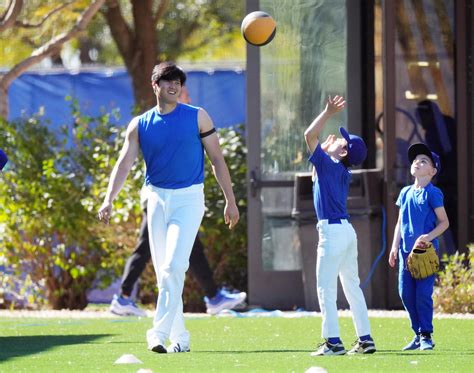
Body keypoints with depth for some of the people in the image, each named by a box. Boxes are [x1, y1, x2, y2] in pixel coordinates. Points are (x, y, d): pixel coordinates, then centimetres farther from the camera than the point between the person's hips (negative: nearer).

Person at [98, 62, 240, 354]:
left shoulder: (198, 117, 1)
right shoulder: (140, 125, 5)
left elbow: (217, 158, 4)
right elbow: (125, 163, -4)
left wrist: (230, 200, 1)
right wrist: (109, 200, -19)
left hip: (188, 200, -4)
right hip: (157, 200, 4)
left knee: (174, 267, -18)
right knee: (163, 272, 6)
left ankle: (159, 333, -21)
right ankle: (180, 338, 14)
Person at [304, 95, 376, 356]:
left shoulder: (327, 163, -9)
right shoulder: (344, 174, 15)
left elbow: (309, 135, -12)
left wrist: (328, 112, -5)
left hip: (332, 231, -9)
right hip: (346, 230, 9)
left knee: (326, 288, -8)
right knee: (352, 286, 12)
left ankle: (333, 342, -13)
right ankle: (365, 339, 11)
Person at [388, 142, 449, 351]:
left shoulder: (432, 193, -4)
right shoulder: (405, 193, 13)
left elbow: (444, 222, -4)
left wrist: (429, 237, -19)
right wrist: (395, 247, 10)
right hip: (406, 251, 6)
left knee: (423, 293, -9)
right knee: (406, 293, 4)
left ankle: (426, 336, 0)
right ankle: (418, 334, 15)